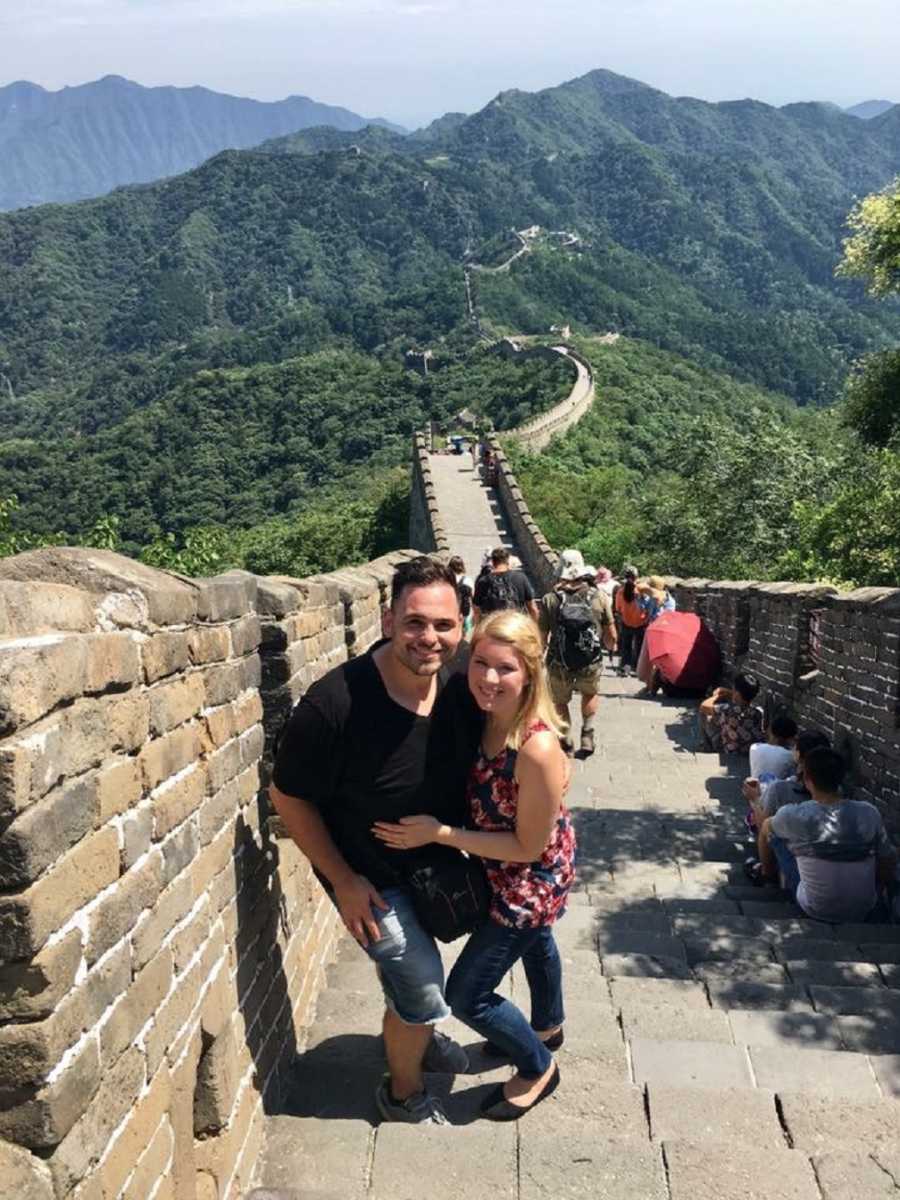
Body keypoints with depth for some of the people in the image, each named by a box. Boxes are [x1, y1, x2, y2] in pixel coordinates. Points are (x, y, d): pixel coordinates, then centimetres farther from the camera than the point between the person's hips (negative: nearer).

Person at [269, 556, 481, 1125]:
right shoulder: (335, 702, -35)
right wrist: (343, 881, -17)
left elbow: (482, 751, 4)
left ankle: (420, 1035, 60)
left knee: (417, 971, 28)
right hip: (372, 879, -5)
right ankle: (403, 1092, 32)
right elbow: (289, 796, -20)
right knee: (423, 988, 2)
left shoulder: (463, 679, -19)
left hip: (438, 862, 6)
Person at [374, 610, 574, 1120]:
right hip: (509, 873, 8)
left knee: (467, 995, 5)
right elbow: (475, 791, -1)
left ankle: (538, 1068, 34)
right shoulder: (484, 716, -18)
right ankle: (549, 1027, 65)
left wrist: (438, 833, -30)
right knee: (534, 940, 34)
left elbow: (529, 847, -28)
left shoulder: (536, 748, -39)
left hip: (532, 879, -8)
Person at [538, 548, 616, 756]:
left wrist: (545, 648, 16)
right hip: (592, 661, 1)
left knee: (560, 701, 23)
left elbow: (542, 637, -5)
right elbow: (611, 634, 1)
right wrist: (611, 645, 23)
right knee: (590, 693, 30)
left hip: (559, 663, -1)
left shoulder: (550, 600, -10)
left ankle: (565, 740, 25)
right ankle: (587, 733, 20)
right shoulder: (599, 597, -7)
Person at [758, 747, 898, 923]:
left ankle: (767, 875, 33)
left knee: (771, 829, 9)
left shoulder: (794, 815, -18)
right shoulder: (870, 813, -13)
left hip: (815, 912, -2)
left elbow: (766, 826, 5)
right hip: (863, 913, 3)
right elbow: (889, 863, -2)